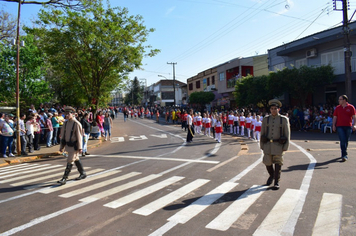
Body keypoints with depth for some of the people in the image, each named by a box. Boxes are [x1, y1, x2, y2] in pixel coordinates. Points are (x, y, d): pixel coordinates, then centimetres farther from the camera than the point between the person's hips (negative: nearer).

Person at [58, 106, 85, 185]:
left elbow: (79, 136, -16)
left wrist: (80, 148, -17)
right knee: (76, 159, 18)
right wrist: (62, 146, 12)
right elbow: (62, 135, 12)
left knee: (70, 162, -6)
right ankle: (83, 173, 32)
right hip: (68, 145, 8)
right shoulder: (65, 123, 6)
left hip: (74, 146, -8)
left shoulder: (76, 124, -16)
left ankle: (64, 178, 0)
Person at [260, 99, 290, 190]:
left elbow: (287, 134, -1)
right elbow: (262, 133, 8)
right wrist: (262, 146, 6)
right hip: (268, 145, 2)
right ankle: (271, 175, 35)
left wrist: (285, 147, -5)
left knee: (278, 163, 1)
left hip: (278, 145, -2)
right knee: (267, 163, 7)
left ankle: (277, 182, 12)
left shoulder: (284, 119, -2)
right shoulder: (265, 119, 4)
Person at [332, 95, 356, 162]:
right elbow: (335, 117, 9)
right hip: (340, 126, 0)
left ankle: (344, 154, 27)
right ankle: (344, 155, -11)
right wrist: (333, 125, 0)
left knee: (346, 141, 10)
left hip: (348, 127, 0)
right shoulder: (337, 108, 8)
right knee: (342, 141, -10)